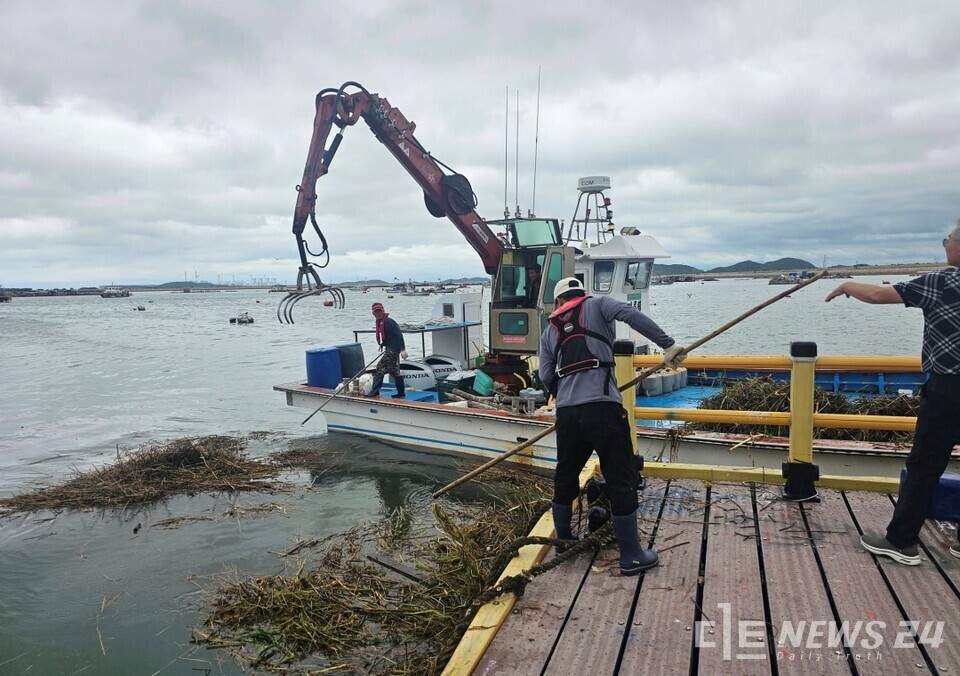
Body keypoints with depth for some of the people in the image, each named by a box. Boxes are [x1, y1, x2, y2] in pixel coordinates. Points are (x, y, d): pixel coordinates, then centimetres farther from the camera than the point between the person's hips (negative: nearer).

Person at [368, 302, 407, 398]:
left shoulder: (389, 321, -17)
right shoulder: (380, 322, 11)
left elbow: (399, 334, -21)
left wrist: (403, 349, -25)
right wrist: (382, 345, 16)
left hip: (393, 349, -10)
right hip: (389, 349, 10)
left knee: (380, 368, -12)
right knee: (395, 371, 14)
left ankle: (374, 392, -10)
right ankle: (401, 393, 21)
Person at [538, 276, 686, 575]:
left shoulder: (549, 331, 21)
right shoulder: (597, 304, 11)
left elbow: (546, 376, 13)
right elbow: (632, 315, -8)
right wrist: (668, 344, -9)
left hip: (566, 412, 5)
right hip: (602, 407, -4)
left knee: (565, 475, 21)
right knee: (621, 480, 4)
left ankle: (563, 541, 35)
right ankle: (631, 556, 11)